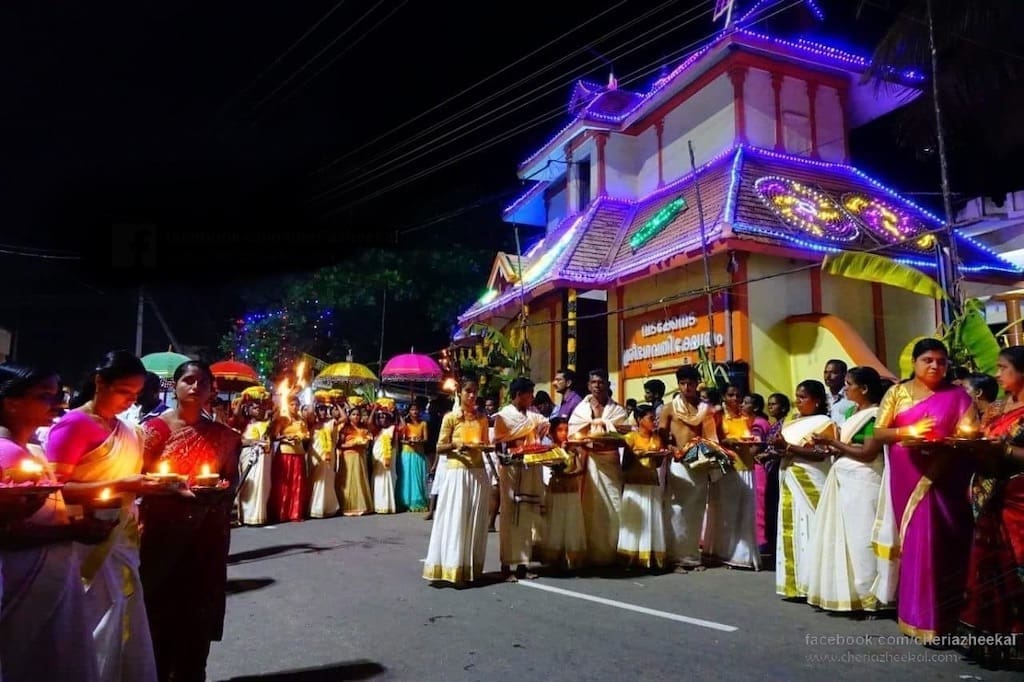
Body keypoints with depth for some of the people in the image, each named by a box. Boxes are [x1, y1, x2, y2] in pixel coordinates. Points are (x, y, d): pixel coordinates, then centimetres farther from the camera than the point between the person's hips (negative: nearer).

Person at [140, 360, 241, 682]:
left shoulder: (223, 435, 4)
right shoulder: (155, 428, -3)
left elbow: (232, 478, 10)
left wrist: (221, 491, -12)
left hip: (207, 533, 2)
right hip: (164, 532, -2)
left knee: (199, 607, 10)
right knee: (162, 606, 4)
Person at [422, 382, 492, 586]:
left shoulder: (482, 419, 11)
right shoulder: (450, 417, -1)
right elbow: (439, 448, -2)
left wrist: (487, 446, -3)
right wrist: (457, 444, -18)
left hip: (478, 473, 4)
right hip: (457, 472, -4)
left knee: (475, 520, 7)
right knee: (455, 519, -4)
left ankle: (472, 568, 16)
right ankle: (454, 569, 2)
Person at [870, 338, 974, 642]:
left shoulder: (956, 395, 3)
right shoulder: (896, 392, 7)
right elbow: (878, 433, 2)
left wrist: (945, 445, -20)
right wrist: (908, 431, -15)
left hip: (942, 480, -1)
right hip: (907, 479, 2)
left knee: (939, 543, -4)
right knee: (913, 541, 5)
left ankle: (936, 617, 5)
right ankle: (919, 614, 15)